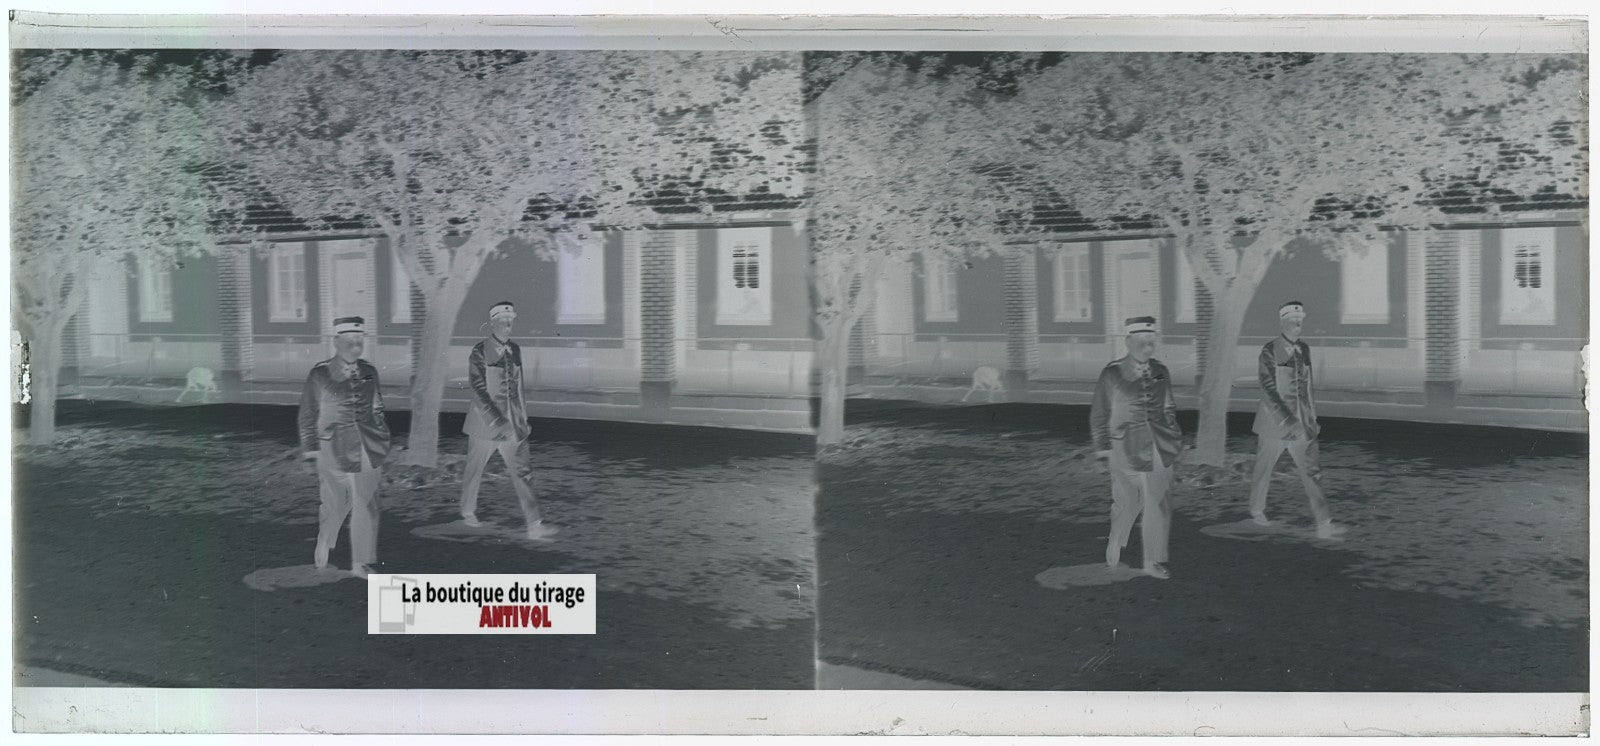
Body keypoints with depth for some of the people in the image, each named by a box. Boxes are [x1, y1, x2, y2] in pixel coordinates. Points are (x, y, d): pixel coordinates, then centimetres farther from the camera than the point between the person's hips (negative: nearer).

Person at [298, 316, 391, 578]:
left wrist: (382, 447, 15)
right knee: (336, 503, 2)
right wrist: (310, 455, 1)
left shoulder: (369, 372, 7)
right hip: (335, 450, -3)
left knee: (366, 505, 1)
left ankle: (361, 563, 10)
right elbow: (307, 417, 2)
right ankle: (324, 542, 32)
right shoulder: (319, 375, -3)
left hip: (367, 450, 3)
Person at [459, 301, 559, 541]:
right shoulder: (479, 353, -10)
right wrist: (495, 422, -24)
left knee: (523, 471, -6)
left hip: (512, 423, 4)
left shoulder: (515, 350, 7)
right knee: (474, 470, 14)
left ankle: (535, 525, -11)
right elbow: (478, 390, -17)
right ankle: (468, 511, 39)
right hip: (485, 422, -4)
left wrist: (522, 419, 18)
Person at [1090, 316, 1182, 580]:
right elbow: (1099, 416, 2)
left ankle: (1154, 562, 9)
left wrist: (1175, 444, 16)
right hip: (1126, 448, -3)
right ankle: (1114, 548, 31)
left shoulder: (1160, 372, 8)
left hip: (1158, 447, 3)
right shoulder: (1112, 374, -3)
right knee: (1128, 502, 3)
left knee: (1157, 504, -1)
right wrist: (1103, 451, 0)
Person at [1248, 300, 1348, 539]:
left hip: (1301, 423, 4)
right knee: (1264, 469, 13)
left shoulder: (1304, 349, 6)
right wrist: (1286, 421, -26)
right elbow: (1268, 389, -19)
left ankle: (1324, 524, -11)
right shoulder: (1269, 352, -12)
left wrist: (1312, 419, 18)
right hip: (1274, 421, -4)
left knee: (1312, 470, -6)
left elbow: (1307, 385, 16)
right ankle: (1257, 509, 37)